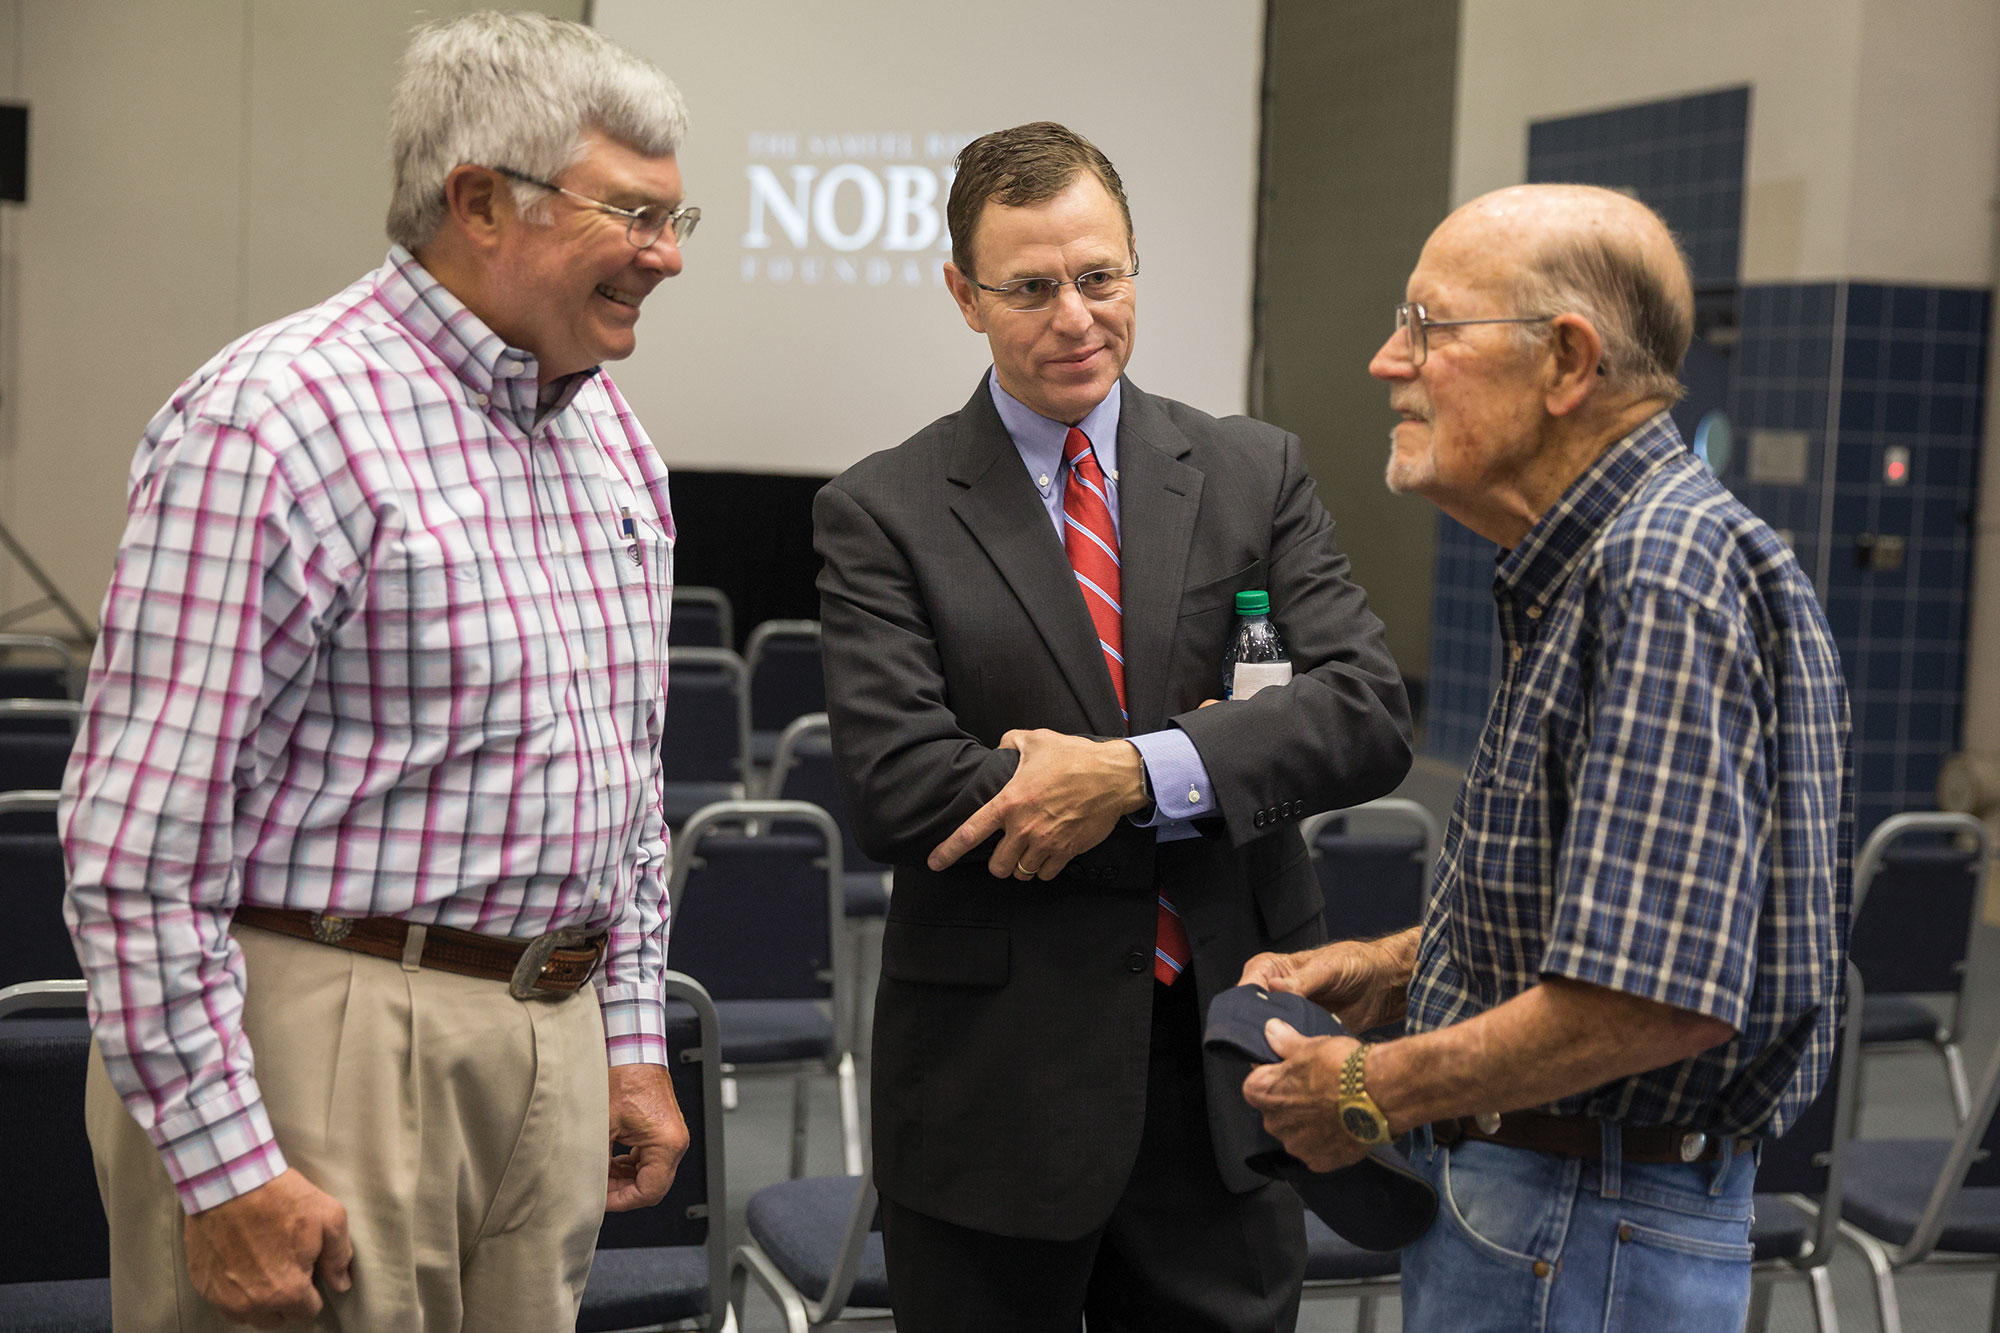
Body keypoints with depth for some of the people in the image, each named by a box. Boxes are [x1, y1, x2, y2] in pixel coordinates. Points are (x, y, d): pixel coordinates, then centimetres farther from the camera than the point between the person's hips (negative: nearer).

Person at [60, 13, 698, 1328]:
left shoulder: (609, 431, 11)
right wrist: (226, 1169, -18)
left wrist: (633, 1041, 15)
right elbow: (137, 838, -17)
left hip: (551, 1034, 7)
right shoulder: (274, 421, -14)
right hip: (325, 1035, -7)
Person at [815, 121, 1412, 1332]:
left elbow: (1372, 715, -6)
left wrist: (1140, 773, -20)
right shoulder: (881, 515, -3)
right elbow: (899, 792, -15)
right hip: (994, 1083, -2)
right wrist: (1210, 763, -14)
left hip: (1224, 1063, 2)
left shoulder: (1256, 473, 5)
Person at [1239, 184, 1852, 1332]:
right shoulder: (1596, 563, 11)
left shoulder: (1667, 579, -23)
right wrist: (1397, 965, 9)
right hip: (1528, 1195, 10)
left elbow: (1658, 996, -30)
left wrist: (1374, 1094, -18)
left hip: (1582, 1240, -10)